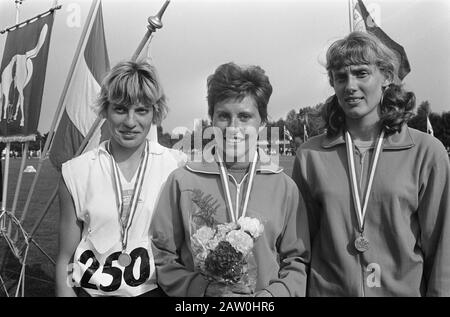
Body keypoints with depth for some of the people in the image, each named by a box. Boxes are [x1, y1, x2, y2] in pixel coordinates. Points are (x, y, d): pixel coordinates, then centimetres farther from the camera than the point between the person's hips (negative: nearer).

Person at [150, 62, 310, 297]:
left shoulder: (284, 186, -5)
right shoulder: (181, 181, -9)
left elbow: (297, 262, 0)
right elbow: (162, 258, -6)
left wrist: (271, 293, -15)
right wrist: (204, 289, -17)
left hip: (265, 291, 2)